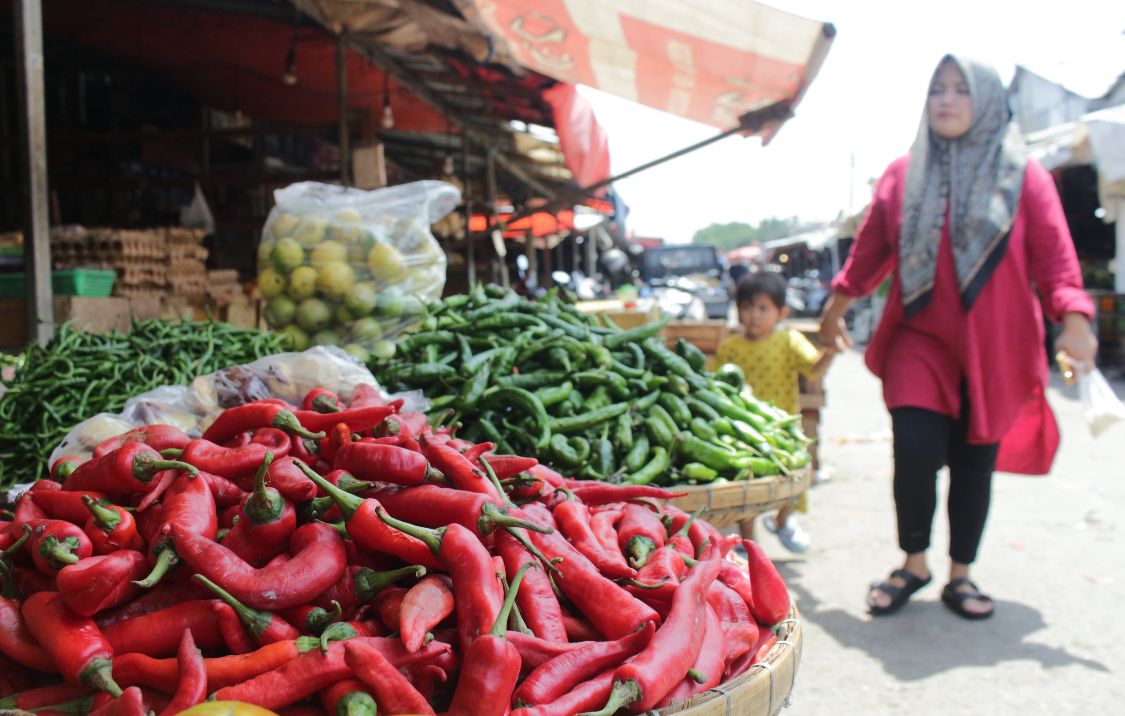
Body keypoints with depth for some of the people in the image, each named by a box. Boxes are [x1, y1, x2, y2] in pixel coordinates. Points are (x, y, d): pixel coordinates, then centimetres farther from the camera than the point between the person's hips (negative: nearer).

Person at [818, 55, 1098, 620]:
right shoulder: (904, 175, 8)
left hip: (994, 349, 0)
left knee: (974, 463, 5)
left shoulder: (1023, 176, 3)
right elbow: (870, 248, 15)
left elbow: (1053, 255, -2)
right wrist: (837, 307, 17)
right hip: (919, 340, 0)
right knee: (916, 450, -13)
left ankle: (960, 576, 21)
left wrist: (1073, 320, -14)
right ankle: (913, 565, 9)